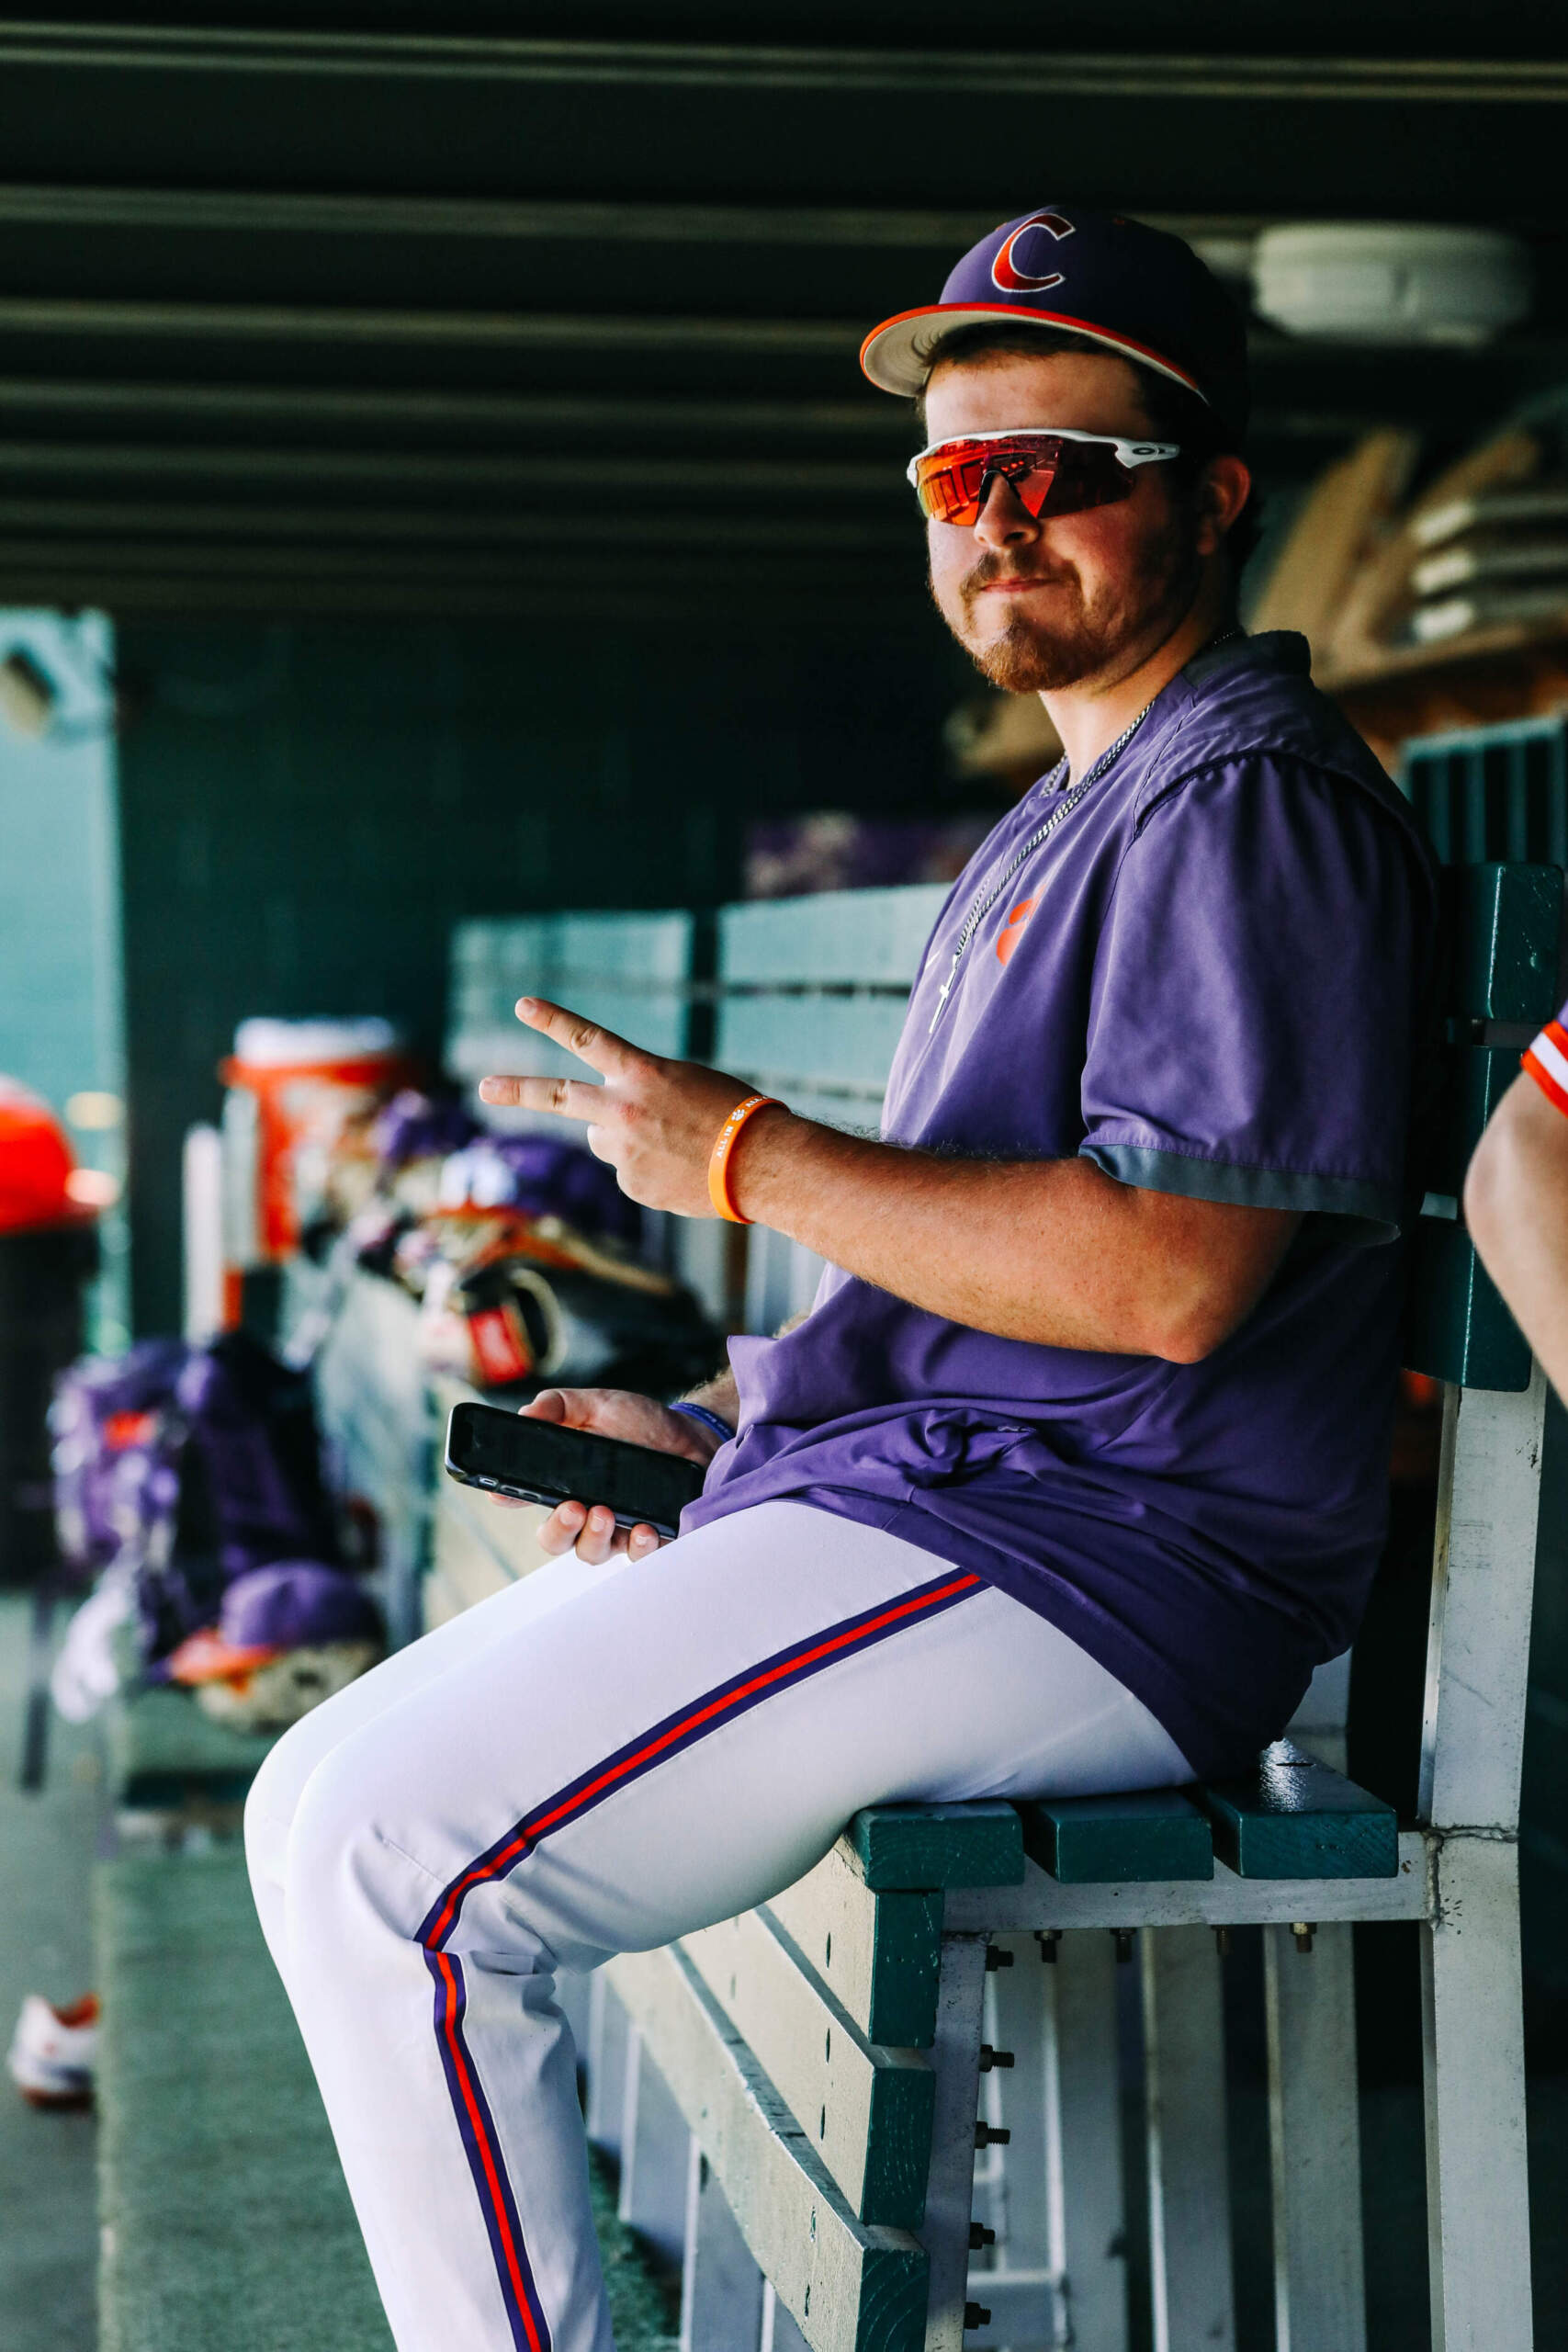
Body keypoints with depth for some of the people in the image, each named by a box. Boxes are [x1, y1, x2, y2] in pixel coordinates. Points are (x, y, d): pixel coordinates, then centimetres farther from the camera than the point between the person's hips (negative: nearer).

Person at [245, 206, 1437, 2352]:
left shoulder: (1251, 803, -11)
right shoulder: (1062, 824, 23)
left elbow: (1167, 1274, -23)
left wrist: (749, 1158, -14)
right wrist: (712, 1427, 12)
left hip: (1092, 1570, -11)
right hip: (898, 1508, 11)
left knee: (398, 1859, -20)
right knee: (325, 1808, 11)